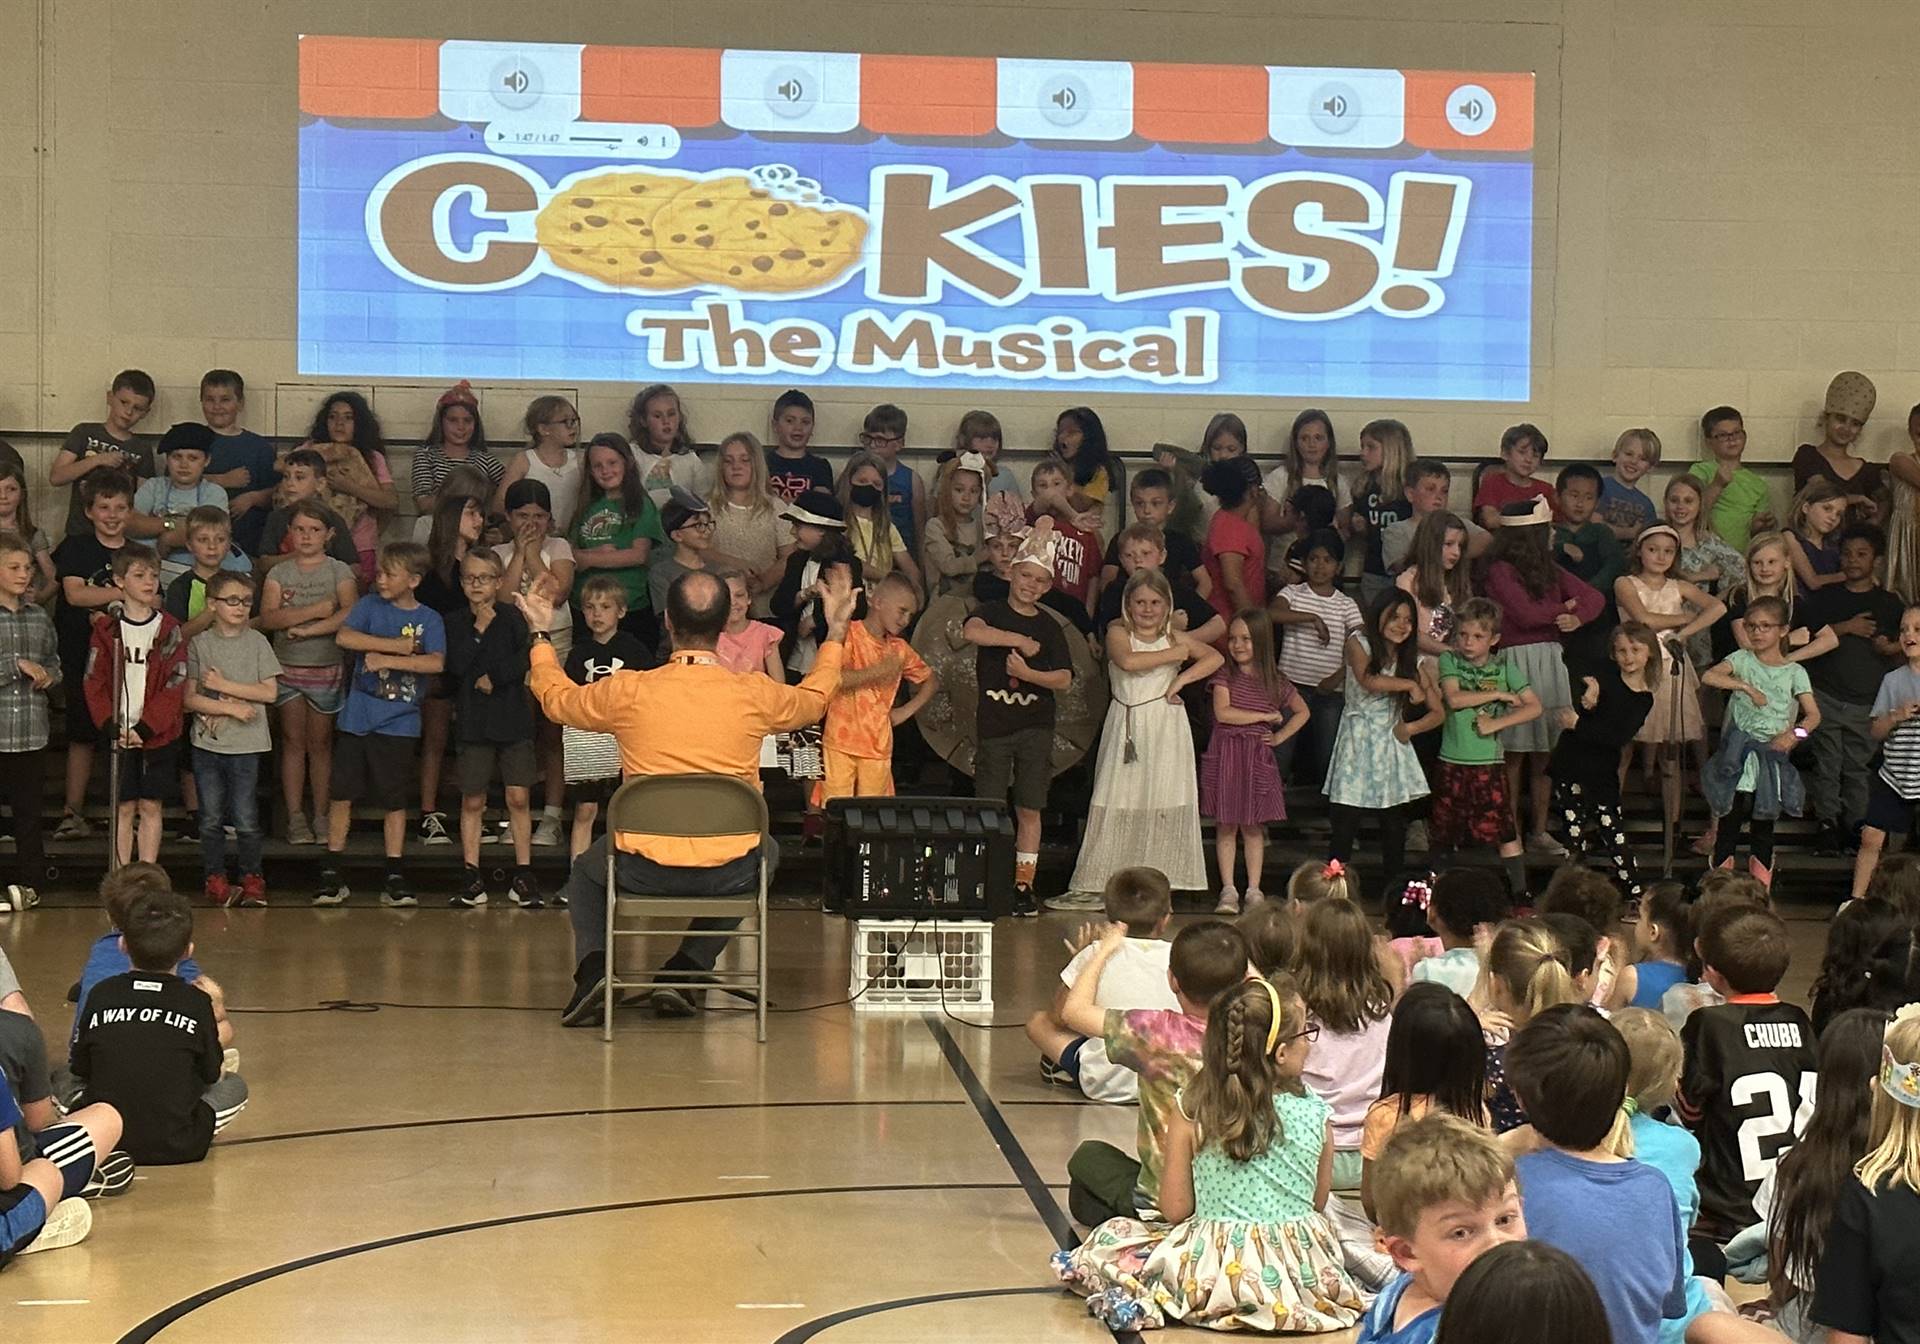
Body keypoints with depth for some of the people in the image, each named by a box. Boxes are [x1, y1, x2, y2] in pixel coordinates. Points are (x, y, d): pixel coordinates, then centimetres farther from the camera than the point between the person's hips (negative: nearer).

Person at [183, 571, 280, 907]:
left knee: (246, 820, 0)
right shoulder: (199, 644, 1)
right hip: (207, 743, 1)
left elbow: (270, 692, -5)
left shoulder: (257, 642, 2)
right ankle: (214, 877, 17)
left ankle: (252, 878, 14)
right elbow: (190, 698, -3)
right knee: (211, 819, 6)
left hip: (246, 745, -1)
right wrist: (231, 707, -13)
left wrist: (224, 685, -9)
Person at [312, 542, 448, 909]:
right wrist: (399, 646, -14)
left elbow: (436, 663, -14)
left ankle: (395, 878, 12)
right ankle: (332, 875, 9)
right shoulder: (370, 605, 4)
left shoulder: (429, 619, 2)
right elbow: (344, 637, -13)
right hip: (357, 718, 1)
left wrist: (385, 659, -17)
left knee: (395, 800, 5)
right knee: (342, 794, 1)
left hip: (399, 723, -1)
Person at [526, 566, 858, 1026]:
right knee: (765, 850, 36)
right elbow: (815, 699, 20)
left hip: (643, 871, 0)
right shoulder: (755, 695, -5)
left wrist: (540, 634, 33)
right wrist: (836, 629, 36)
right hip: (730, 874, 0)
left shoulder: (628, 691, -7)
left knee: (586, 871, 34)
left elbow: (556, 698, 15)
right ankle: (686, 970, 24)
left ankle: (593, 968, 7)